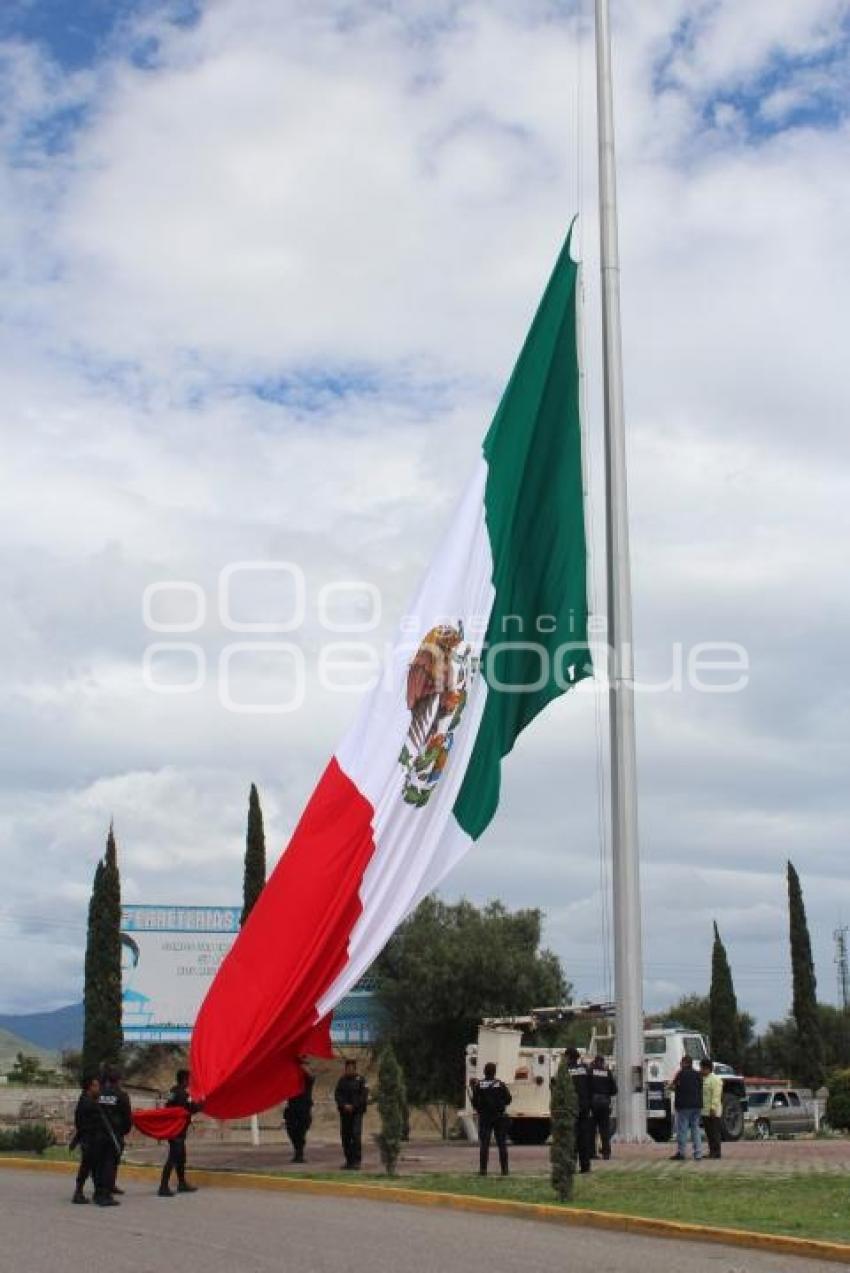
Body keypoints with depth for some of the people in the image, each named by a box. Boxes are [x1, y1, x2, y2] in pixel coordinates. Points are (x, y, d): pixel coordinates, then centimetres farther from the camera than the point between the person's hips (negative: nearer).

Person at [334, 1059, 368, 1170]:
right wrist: (344, 1105, -10)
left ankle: (356, 1161, -10)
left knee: (356, 1135, -13)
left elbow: (364, 1096, -5)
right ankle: (349, 1160, 12)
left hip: (357, 1112, -4)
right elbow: (337, 1095, 5)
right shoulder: (342, 1081, 11)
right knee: (345, 1136, 3)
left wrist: (353, 1106, -12)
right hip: (344, 1112, 4)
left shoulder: (360, 1080, -1)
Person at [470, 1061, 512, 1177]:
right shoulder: (500, 1084, -3)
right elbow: (508, 1099, 0)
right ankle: (504, 1169, 3)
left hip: (484, 1117, 0)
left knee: (484, 1144, 2)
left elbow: (474, 1102, -3)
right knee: (502, 1144, 6)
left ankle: (483, 1169, -4)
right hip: (499, 1117, 1)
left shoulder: (478, 1085, -5)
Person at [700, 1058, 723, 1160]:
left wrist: (713, 1108, -23)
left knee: (714, 1132, -5)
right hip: (705, 1112, 9)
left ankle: (716, 1152, -2)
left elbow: (716, 1095, -17)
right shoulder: (702, 1079, 17)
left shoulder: (715, 1079, -10)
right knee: (708, 1133, 10)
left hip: (713, 1112, -9)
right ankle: (711, 1151, 14)